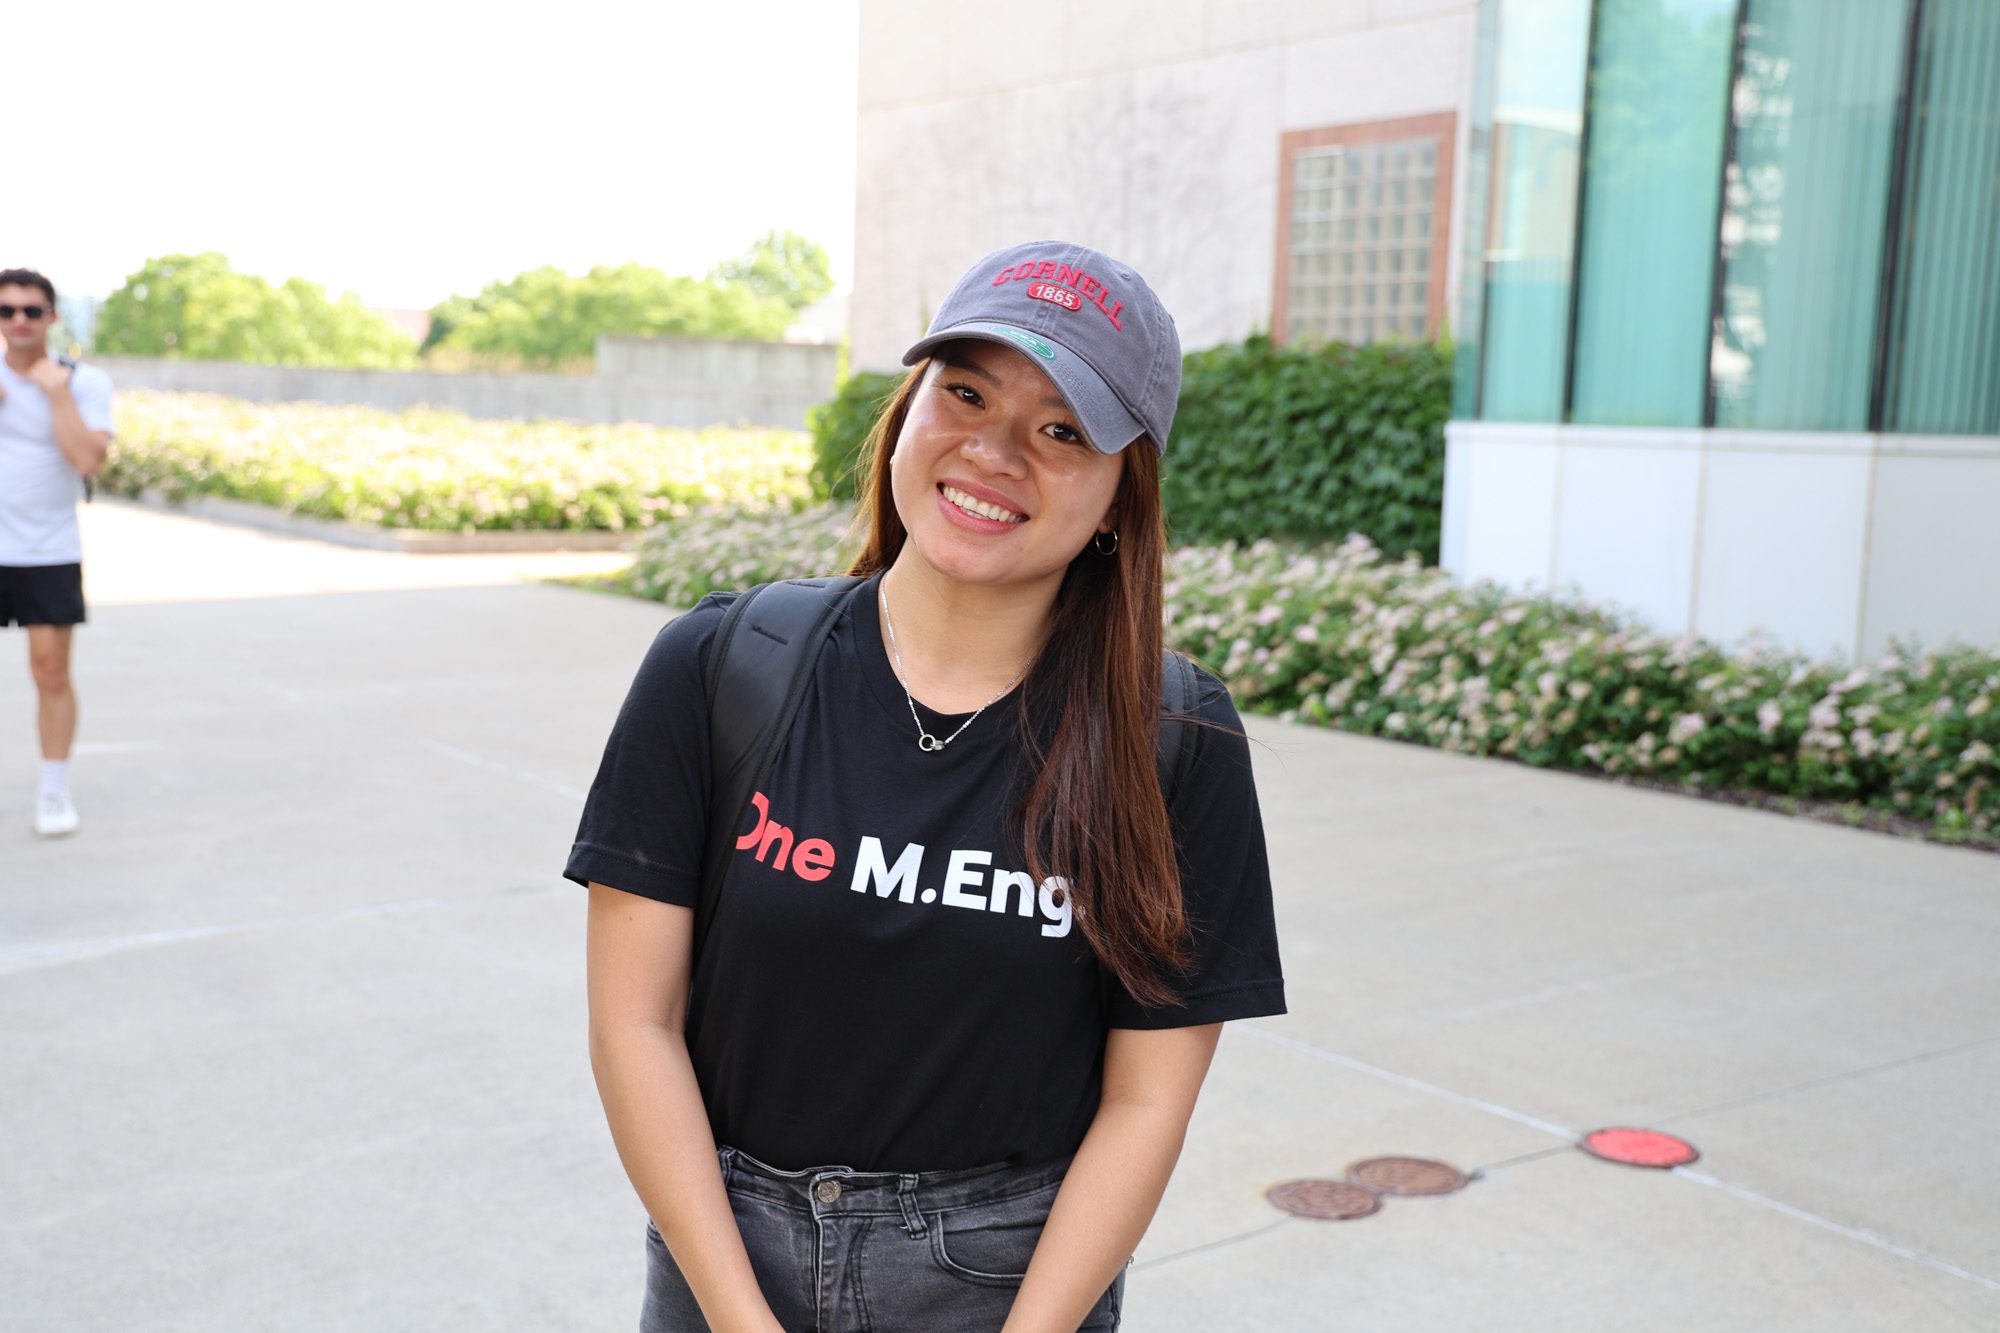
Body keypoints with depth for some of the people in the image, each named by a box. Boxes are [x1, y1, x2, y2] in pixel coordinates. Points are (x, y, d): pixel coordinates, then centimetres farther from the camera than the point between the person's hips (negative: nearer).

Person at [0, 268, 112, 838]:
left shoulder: (85, 381, -2)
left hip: (50, 555, -2)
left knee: (52, 670, -1)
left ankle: (54, 792, 10)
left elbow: (88, 459, -16)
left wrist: (56, 389, -15)